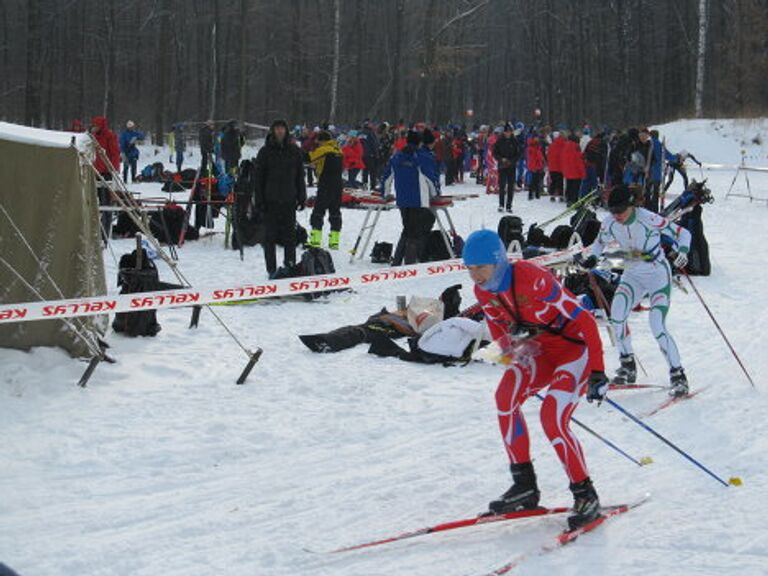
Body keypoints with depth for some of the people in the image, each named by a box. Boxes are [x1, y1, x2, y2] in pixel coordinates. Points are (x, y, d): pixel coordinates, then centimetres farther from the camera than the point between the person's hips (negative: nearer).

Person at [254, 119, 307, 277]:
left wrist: (301, 197, 7)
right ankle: (272, 269, 6)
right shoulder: (265, 151, 1)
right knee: (270, 235, 1)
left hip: (289, 200, 2)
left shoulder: (294, 151, 7)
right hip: (270, 200, -2)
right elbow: (258, 177, 2)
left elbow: (300, 176, 12)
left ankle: (290, 265, 13)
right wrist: (259, 200, -5)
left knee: (290, 235, 4)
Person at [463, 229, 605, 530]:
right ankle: (524, 485, -10)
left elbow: (583, 319, -24)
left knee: (552, 419, -22)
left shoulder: (533, 279, -29)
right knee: (506, 396, -18)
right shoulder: (483, 291, -7)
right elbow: (497, 326, 13)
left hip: (575, 348, -7)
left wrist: (597, 372, -26)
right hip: (540, 351, 7)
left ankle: (586, 496, -6)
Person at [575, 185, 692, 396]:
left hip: (658, 275, -5)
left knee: (657, 326, -18)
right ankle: (628, 366, -1)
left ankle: (678, 376, -6)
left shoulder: (648, 219, -25)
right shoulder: (610, 223, -9)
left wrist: (683, 251, -36)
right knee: (617, 312, -18)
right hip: (633, 275, 5)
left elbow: (682, 233, -17)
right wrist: (592, 258, -7)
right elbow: (600, 241, 13)